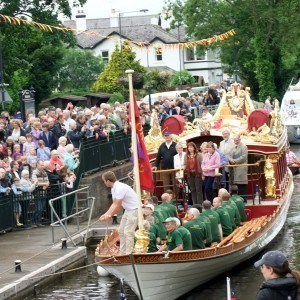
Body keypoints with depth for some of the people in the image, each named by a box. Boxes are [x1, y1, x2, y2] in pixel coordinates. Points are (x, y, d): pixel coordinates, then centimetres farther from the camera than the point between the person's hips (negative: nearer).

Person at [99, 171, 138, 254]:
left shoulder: (120, 188, -24)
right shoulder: (114, 188, 7)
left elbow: (118, 206, -21)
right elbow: (114, 204, 11)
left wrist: (109, 216, -13)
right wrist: (106, 214, 2)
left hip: (134, 209, -11)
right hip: (128, 210, 11)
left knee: (128, 232, -13)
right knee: (121, 231, 14)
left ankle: (129, 254, -12)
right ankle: (122, 253, 19)